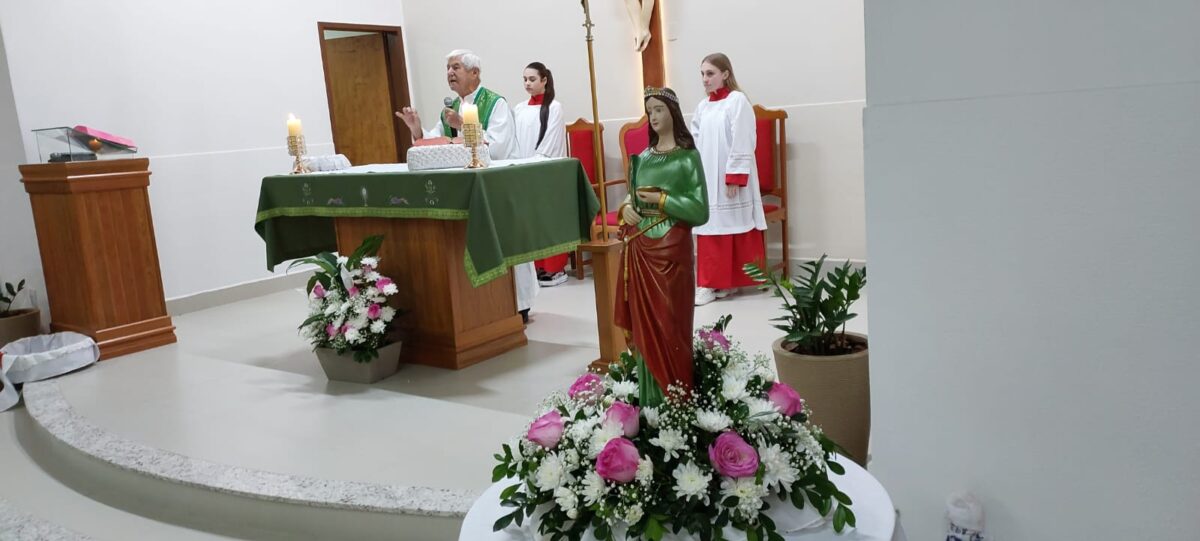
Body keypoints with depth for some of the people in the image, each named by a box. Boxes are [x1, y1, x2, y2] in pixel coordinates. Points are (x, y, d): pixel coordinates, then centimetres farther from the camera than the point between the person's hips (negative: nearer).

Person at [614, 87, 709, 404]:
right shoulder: (642, 157, 12)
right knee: (643, 324, 7)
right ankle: (649, 402, 15)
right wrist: (626, 208, -2)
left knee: (671, 324, -2)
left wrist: (663, 200, -15)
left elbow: (700, 211, -8)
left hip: (671, 249, -5)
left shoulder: (688, 157, -3)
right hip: (639, 249, 6)